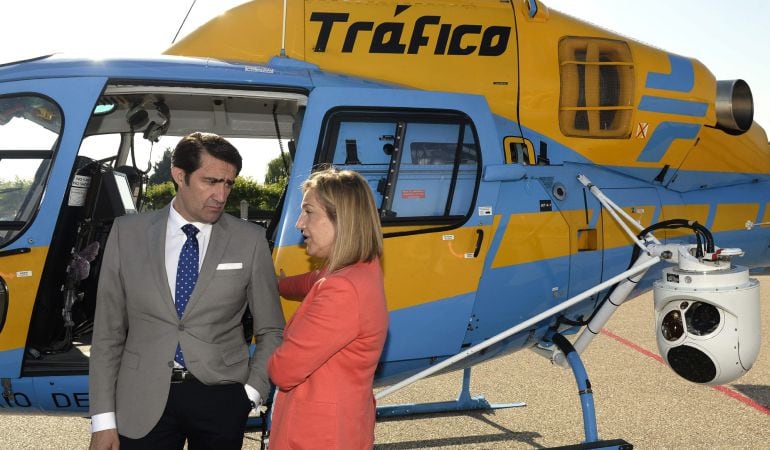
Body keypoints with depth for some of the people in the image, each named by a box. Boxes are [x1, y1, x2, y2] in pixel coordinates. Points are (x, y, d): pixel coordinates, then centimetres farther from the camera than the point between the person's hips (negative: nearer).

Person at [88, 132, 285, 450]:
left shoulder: (250, 241, -2)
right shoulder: (128, 232, 1)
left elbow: (271, 331, 8)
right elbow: (108, 331, 3)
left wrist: (252, 393, -3)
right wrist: (103, 420, 0)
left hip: (221, 398, 0)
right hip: (144, 400, 1)